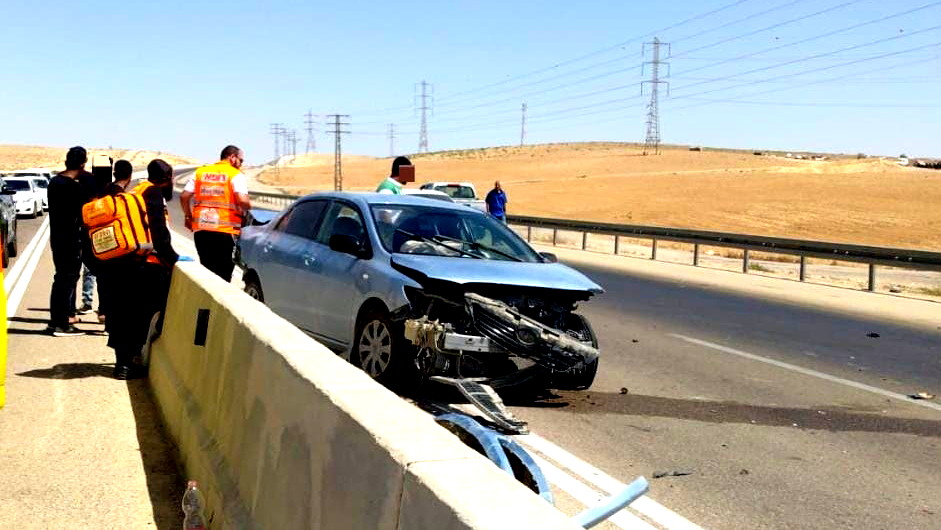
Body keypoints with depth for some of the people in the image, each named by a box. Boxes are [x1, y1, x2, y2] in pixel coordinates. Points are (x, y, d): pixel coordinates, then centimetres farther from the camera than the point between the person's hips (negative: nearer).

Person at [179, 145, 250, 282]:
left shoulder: (200, 172, 13)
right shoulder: (236, 175, -3)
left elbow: (184, 196, 9)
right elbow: (242, 200, -18)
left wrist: (188, 216, 22)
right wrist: (248, 208, 3)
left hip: (200, 229, 5)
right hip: (226, 230, -5)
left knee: (207, 269, 15)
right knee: (223, 275, 2)